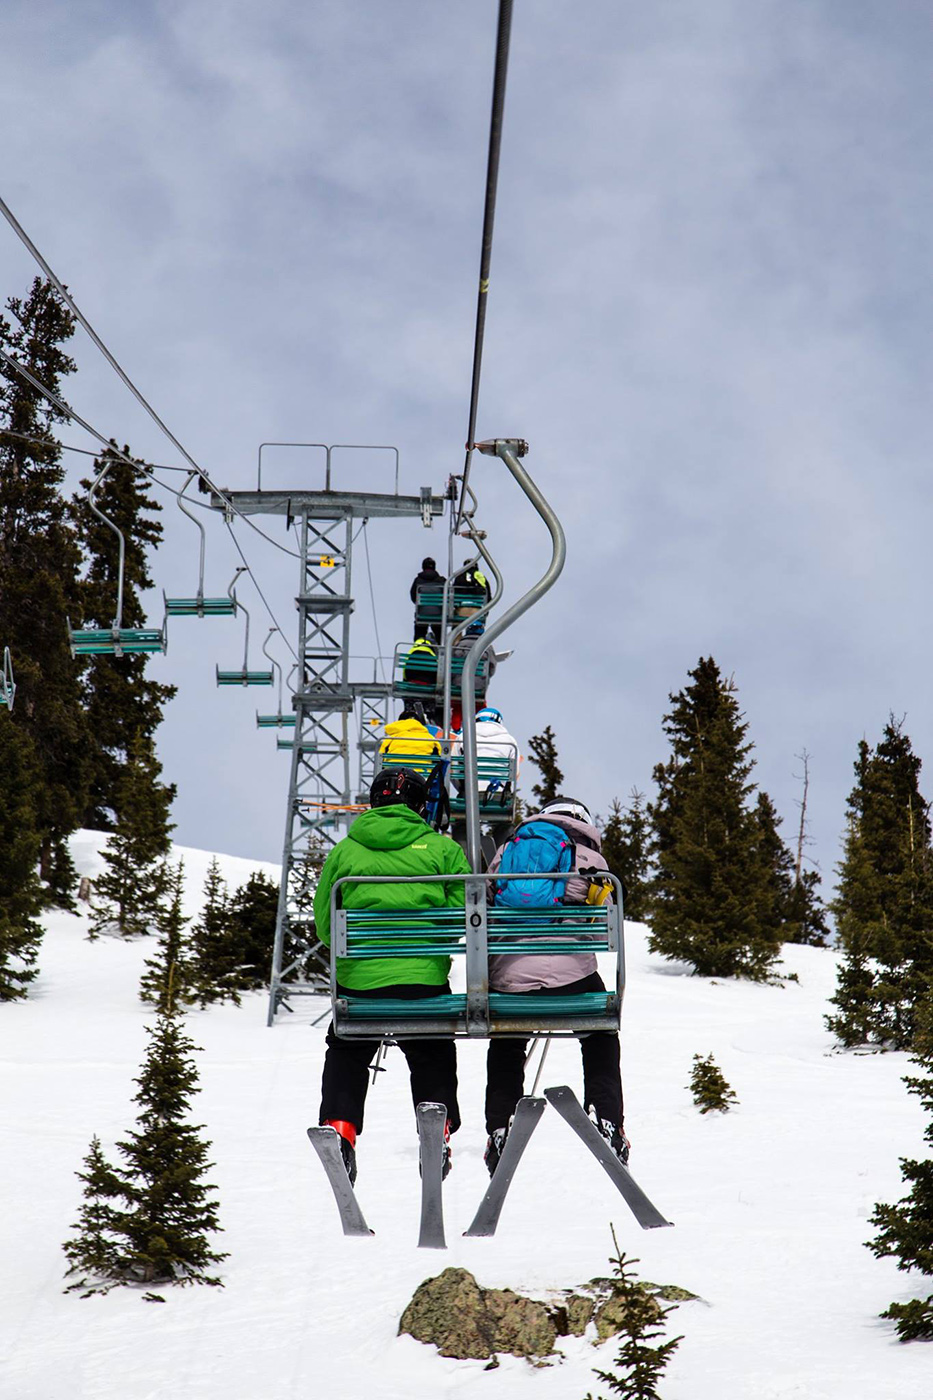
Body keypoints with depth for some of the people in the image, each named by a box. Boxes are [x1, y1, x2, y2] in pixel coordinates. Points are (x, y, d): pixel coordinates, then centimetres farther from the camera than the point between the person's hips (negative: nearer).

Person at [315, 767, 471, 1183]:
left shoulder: (344, 851, 6)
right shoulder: (442, 849, 4)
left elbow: (323, 921, 7)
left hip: (357, 978, 0)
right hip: (425, 977, 0)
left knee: (346, 1056, 19)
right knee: (432, 1058, 19)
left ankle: (340, 1125, 2)